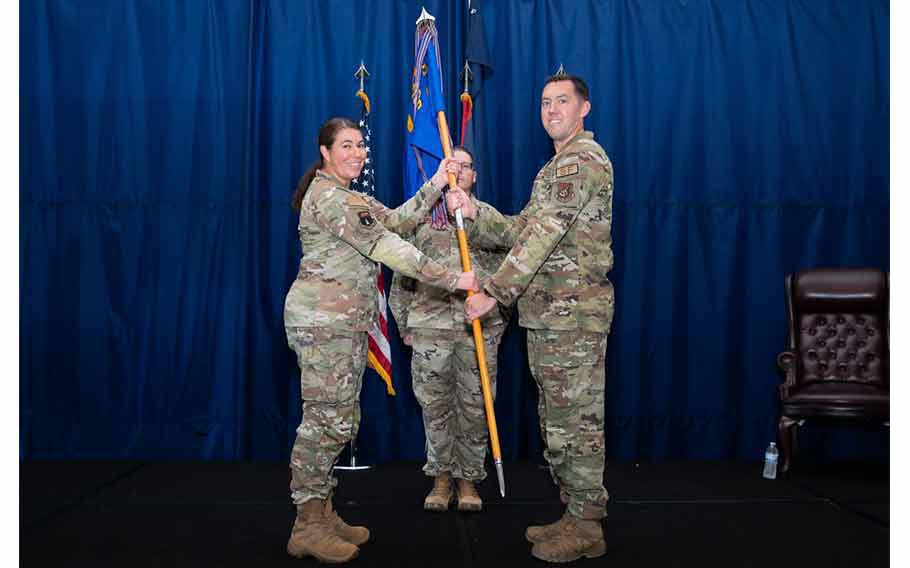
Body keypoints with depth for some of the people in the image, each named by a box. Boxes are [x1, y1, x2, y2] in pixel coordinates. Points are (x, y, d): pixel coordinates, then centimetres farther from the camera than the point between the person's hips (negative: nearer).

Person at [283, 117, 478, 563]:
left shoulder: (349, 198, 21)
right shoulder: (327, 197, -13)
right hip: (323, 320, -10)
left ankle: (321, 514, 17)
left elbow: (397, 221, 14)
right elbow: (387, 247, -18)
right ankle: (307, 528, -1)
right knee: (327, 419, -8)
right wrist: (451, 279, -18)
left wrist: (435, 185, 6)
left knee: (338, 421, 10)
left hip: (346, 322, 10)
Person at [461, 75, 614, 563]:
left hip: (574, 311, -10)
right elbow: (523, 231, 18)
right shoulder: (559, 165, 22)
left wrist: (494, 292, -22)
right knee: (559, 416, 13)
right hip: (549, 311, 10)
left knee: (576, 417, -4)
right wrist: (474, 212, 6)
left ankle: (586, 527, 5)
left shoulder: (583, 159, -10)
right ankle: (575, 517, 22)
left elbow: (544, 235, -19)